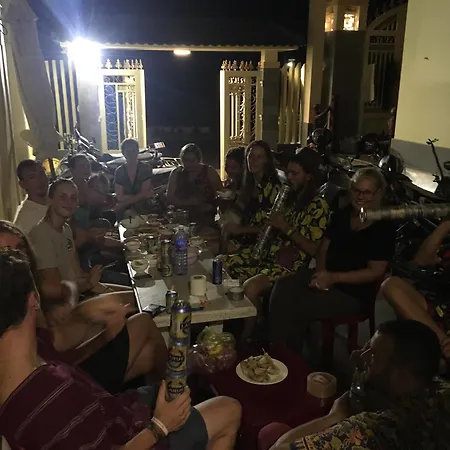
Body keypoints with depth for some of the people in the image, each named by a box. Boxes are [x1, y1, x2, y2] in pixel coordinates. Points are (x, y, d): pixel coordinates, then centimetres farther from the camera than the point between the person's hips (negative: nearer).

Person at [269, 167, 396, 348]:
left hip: (355, 293, -6)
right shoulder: (342, 215, 10)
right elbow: (323, 248, 11)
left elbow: (374, 272, -14)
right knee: (283, 286, -19)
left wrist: (334, 278, -21)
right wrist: (321, 272, -9)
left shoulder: (384, 229, -10)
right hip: (326, 277, 6)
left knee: (299, 306, -25)